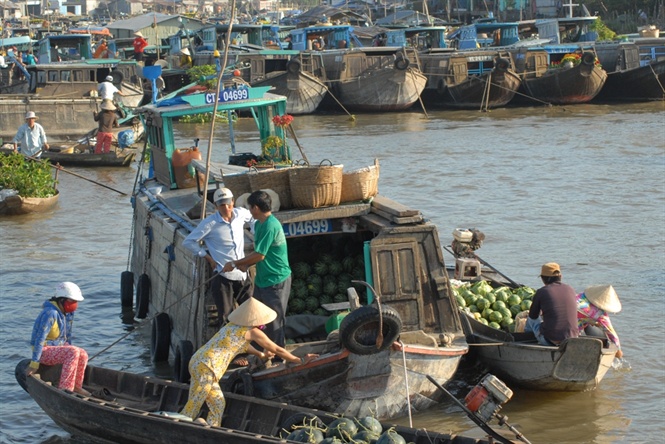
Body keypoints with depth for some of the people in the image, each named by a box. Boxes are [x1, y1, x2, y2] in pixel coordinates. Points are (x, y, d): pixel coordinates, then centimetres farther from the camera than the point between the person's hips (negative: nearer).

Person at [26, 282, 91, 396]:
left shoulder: (68, 312, 3)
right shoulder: (51, 313, -25)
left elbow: (68, 336, 16)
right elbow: (40, 338, -28)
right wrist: (34, 364, -28)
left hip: (57, 347, 9)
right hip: (44, 351, -9)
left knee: (82, 355, -8)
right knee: (74, 352, -26)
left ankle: (76, 386, 5)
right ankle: (64, 389, -26)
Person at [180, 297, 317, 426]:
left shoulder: (234, 325, 19)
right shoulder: (253, 331, -4)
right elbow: (277, 350, 3)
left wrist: (261, 354, 56)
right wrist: (300, 361, 12)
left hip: (197, 361, 9)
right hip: (206, 367, -9)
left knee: (218, 405, 16)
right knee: (192, 409, -5)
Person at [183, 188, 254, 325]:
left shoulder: (241, 214, 0)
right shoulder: (210, 223, -13)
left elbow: (254, 218, 25)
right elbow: (188, 242, -8)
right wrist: (208, 257, -9)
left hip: (243, 275, 5)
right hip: (223, 278, -5)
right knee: (227, 320, 2)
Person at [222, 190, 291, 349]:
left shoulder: (270, 226, -24)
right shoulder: (259, 224, 7)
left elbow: (259, 255, -23)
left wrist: (235, 264, -13)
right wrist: (245, 264, -3)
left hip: (276, 281, -10)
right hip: (262, 279, 10)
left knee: (274, 321, 0)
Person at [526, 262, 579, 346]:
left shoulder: (541, 292, -4)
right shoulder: (570, 290, 8)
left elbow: (533, 316, 9)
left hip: (549, 340, -4)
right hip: (571, 340, 4)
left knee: (531, 319, 27)